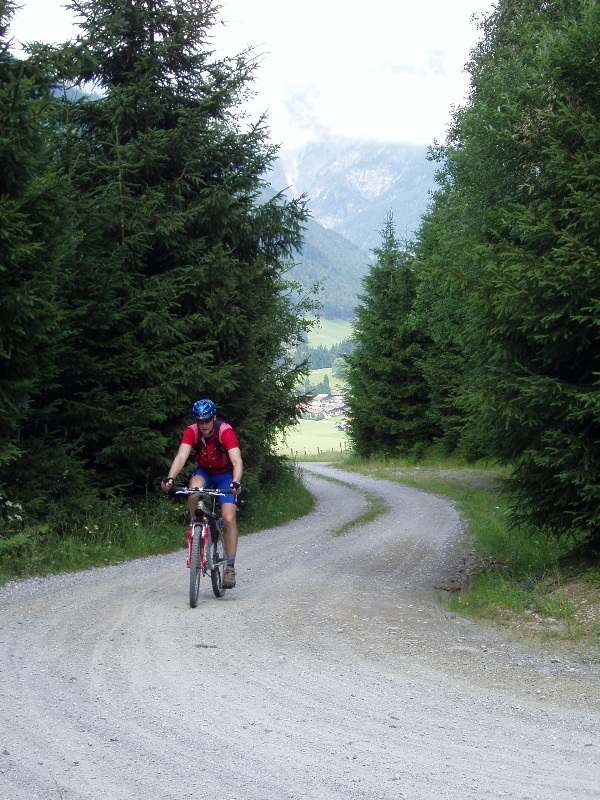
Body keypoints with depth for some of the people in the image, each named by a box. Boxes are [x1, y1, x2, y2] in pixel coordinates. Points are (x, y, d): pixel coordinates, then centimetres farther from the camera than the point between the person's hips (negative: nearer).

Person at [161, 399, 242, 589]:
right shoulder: (192, 431, -21)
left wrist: (236, 482, -56)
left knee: (229, 519, -16)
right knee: (194, 491, -34)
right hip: (203, 472, 2)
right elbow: (181, 457, -33)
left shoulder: (225, 431, -28)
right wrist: (170, 478, -51)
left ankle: (230, 567, -10)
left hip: (225, 475, -2)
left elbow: (237, 461, -38)